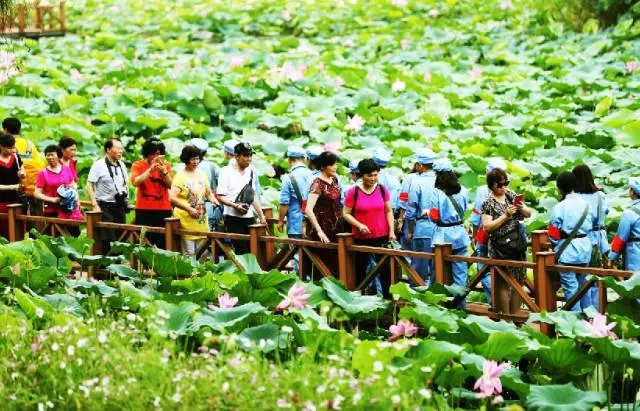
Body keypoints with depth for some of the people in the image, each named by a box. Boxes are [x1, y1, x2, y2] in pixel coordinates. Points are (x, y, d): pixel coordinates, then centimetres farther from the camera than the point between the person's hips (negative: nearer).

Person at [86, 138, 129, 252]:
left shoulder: (121, 165, 11)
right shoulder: (99, 165, -8)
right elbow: (89, 186, -10)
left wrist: (127, 200, 11)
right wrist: (95, 206, -16)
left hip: (119, 206, 6)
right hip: (105, 207, -6)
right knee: (108, 239, -9)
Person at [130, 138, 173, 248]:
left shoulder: (165, 164, 8)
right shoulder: (138, 165, 2)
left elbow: (171, 185, 0)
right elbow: (135, 182, -15)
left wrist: (164, 172, -15)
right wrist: (150, 169, -19)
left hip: (163, 209, 2)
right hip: (144, 210, -2)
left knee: (162, 243, -1)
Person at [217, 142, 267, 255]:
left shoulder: (252, 172, 13)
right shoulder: (226, 172, -3)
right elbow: (220, 197, -7)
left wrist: (261, 216, 16)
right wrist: (235, 205, -21)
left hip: (249, 217, 5)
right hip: (233, 218, -5)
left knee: (249, 250, 2)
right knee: (239, 251, -11)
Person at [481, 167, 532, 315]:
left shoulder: (511, 196, 8)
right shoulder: (488, 203, -6)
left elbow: (528, 214, 15)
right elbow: (487, 227, -14)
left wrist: (521, 208, -7)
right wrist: (505, 216, -19)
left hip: (518, 245, 5)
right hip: (500, 248, -5)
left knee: (518, 281, 6)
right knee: (504, 283, 0)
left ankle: (515, 315, 13)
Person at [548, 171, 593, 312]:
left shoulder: (559, 207, -14)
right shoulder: (585, 204, 1)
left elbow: (554, 234, -9)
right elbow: (590, 226, 9)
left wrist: (555, 246, 10)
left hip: (567, 250, -6)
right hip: (585, 248, 6)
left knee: (570, 287, 0)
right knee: (583, 285, 18)